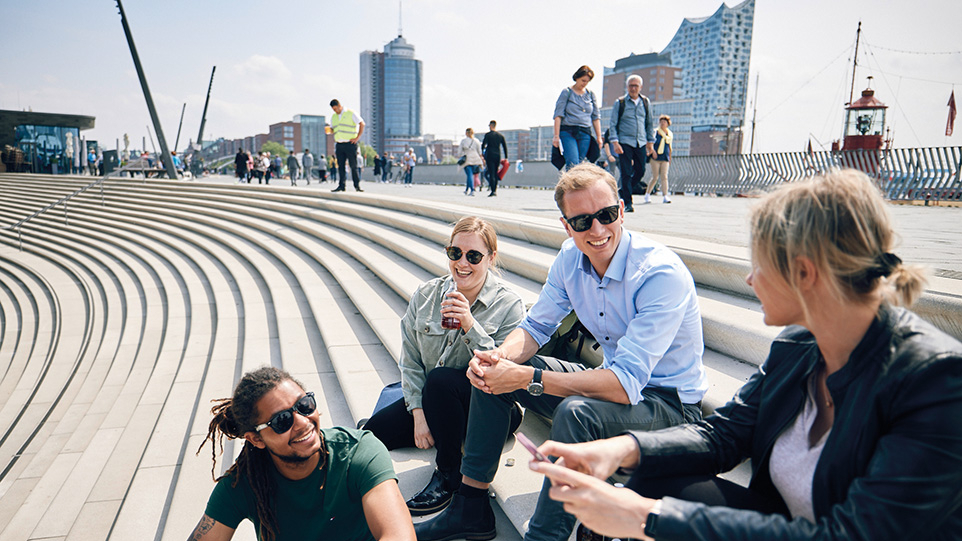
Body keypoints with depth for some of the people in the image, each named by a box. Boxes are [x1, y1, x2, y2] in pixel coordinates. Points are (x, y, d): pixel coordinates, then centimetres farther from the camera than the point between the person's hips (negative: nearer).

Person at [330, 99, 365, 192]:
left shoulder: (351, 114, -1)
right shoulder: (333, 116, 16)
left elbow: (362, 124, -5)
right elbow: (332, 129, 27)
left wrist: (357, 137, -9)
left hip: (350, 144, -5)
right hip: (339, 145, 5)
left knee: (353, 165, -4)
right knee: (340, 166, 2)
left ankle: (357, 185, 0)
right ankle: (341, 185, 4)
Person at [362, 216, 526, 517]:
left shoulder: (509, 305, -12)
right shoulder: (425, 295, -1)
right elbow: (410, 361, 1)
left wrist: (471, 326, -30)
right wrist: (418, 413, -10)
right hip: (429, 399, 4)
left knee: (441, 379, -34)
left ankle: (450, 475, -14)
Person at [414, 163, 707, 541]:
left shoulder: (662, 274, -27)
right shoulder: (571, 257, -5)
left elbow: (626, 384, -32)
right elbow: (536, 326, 4)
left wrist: (527, 378, -32)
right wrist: (499, 356, -19)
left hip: (669, 403, -7)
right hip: (615, 380, 7)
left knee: (576, 411, -37)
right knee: (491, 371, -1)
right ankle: (471, 508, 10)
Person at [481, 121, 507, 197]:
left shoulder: (488, 135, -2)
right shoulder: (501, 136, 10)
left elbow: (483, 145, -7)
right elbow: (505, 147, 10)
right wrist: (506, 158, 13)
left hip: (490, 156, -4)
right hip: (498, 156, 4)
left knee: (491, 173, -6)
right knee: (495, 173, 12)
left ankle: (492, 191, -13)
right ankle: (495, 190, 13)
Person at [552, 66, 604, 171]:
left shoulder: (591, 95, 15)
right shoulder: (567, 92, 4)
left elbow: (596, 117, 17)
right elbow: (558, 115, -1)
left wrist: (599, 137, 12)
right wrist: (556, 136, -9)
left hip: (585, 134, 4)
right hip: (568, 132, -4)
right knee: (572, 163, -19)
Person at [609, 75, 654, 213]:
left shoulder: (646, 102, 13)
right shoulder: (620, 103, 3)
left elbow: (649, 123, 20)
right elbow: (613, 124, 1)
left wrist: (650, 142, 15)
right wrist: (615, 142, -10)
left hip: (641, 144, 4)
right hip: (625, 143, -4)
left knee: (640, 171, 1)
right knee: (626, 173, -7)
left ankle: (622, 192, 24)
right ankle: (627, 203, -1)